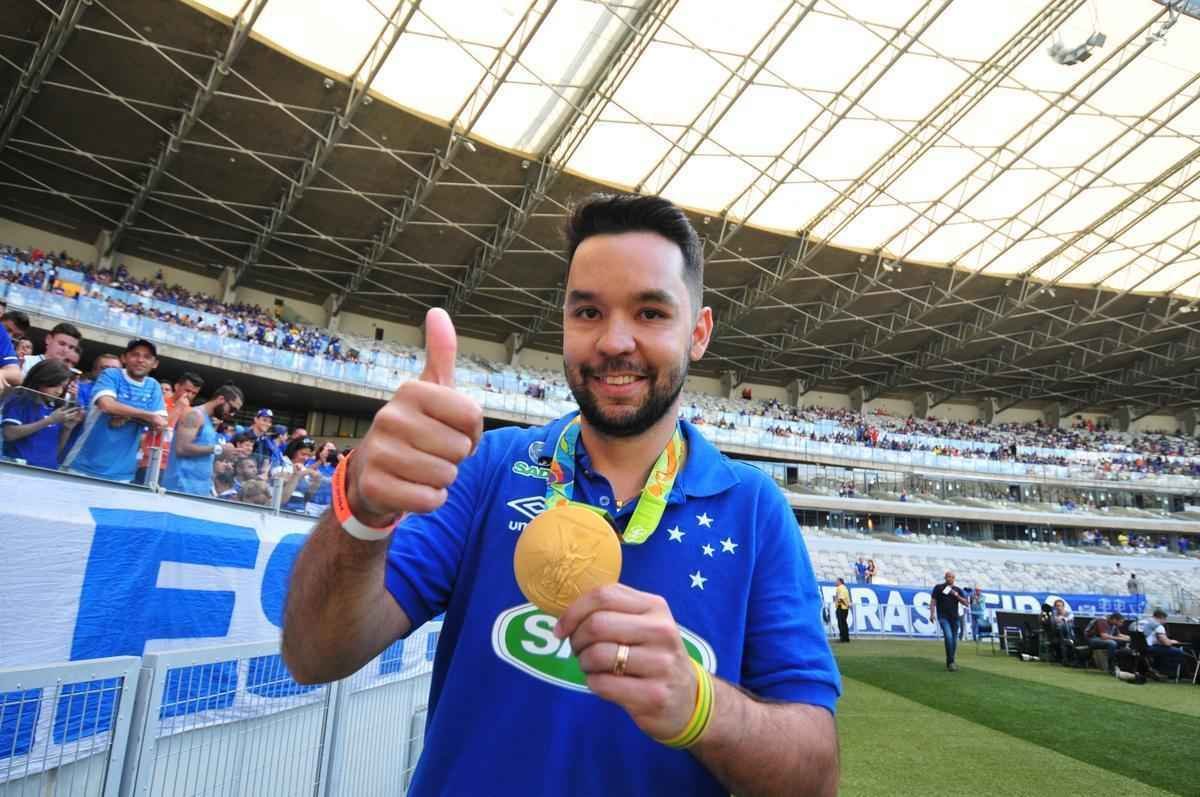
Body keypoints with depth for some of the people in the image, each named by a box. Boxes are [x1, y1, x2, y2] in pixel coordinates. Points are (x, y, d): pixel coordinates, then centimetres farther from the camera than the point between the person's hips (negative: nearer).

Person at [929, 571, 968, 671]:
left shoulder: (957, 590, 13)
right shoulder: (938, 587, 4)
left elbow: (965, 603, 7)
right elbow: (933, 601, 0)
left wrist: (957, 596, -9)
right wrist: (932, 614, -12)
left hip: (955, 618, 4)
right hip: (943, 617, -4)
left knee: (954, 640, 7)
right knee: (948, 637, -20)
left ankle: (949, 662, 21)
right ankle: (951, 662, -16)